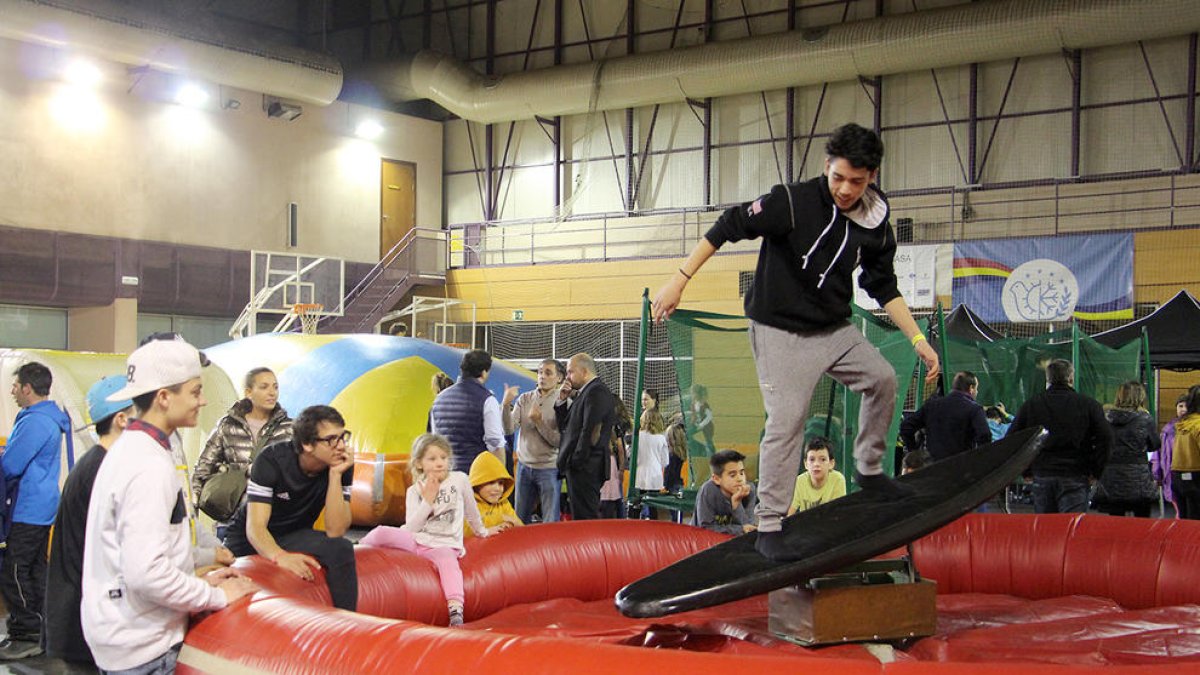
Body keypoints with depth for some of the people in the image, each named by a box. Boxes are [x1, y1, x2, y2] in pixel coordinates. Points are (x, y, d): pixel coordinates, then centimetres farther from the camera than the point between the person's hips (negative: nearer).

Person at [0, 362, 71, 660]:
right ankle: (42, 631, 22)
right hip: (43, 506, 10)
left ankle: (26, 637, -2)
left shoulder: (34, 422, -19)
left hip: (29, 511, -10)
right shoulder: (52, 419, 13)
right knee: (36, 570, 16)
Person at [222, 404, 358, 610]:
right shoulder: (272, 460, -23)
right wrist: (280, 556, -52)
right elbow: (255, 526, -30)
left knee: (341, 549, -26)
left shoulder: (342, 466, -16)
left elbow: (335, 531, -22)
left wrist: (336, 474, -32)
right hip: (250, 537, -1)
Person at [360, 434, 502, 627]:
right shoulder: (414, 491, 7)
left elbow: (471, 510, 21)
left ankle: (456, 609, -53)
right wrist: (428, 500, -10)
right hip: (416, 540, 2)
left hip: (444, 544, -2)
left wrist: (482, 531, 32)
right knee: (381, 532, -25)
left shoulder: (460, 480, 4)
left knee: (447, 558, -39)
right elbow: (411, 527, -4)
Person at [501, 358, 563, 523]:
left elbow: (559, 441, -12)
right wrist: (506, 405, -18)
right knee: (520, 519, 10)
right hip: (524, 466, 4)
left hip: (549, 468, -4)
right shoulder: (524, 399, 5)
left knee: (550, 522, 0)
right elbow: (509, 429, -4)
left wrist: (539, 421, -20)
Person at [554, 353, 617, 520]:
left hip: (585, 467, -10)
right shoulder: (584, 392, 20)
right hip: (578, 466, 10)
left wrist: (577, 461, -17)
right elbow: (564, 427, 22)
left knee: (585, 519, -9)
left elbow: (590, 430, -19)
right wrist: (561, 401, 9)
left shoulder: (597, 391, -11)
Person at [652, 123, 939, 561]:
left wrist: (918, 340, 2)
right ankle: (769, 526, -3)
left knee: (882, 379, -2)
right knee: (786, 423, -11)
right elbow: (728, 227, -17)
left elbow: (885, 289, 8)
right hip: (780, 332, -6)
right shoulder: (793, 202, -21)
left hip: (834, 329, 6)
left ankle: (869, 471, 19)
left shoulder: (876, 225, -3)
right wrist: (680, 280, -20)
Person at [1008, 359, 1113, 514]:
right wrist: (1095, 471, 2)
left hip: (1041, 477, 2)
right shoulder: (1088, 405, 0)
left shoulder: (1030, 405, 6)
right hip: (1074, 478, -2)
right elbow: (1105, 437, -6)